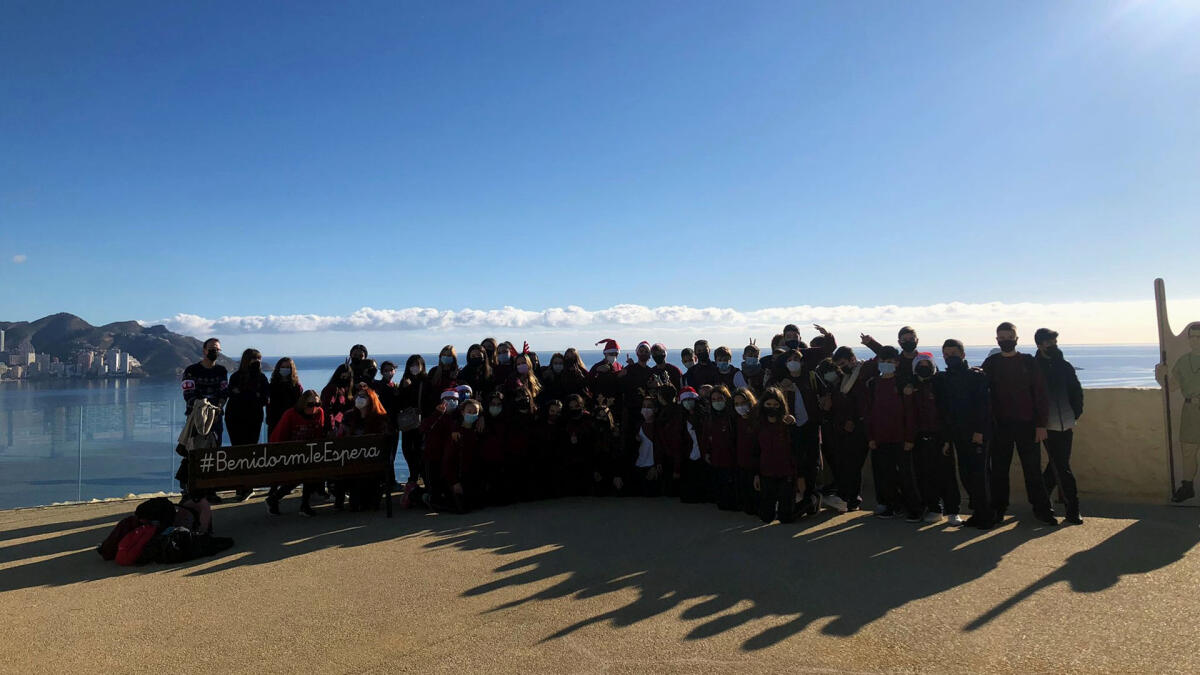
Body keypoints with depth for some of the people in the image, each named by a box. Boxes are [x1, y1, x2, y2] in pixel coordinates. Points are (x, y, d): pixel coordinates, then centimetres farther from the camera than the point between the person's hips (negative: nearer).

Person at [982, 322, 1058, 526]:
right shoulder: (991, 363, 6)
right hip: (1000, 425, 1)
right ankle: (998, 509, 16)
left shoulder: (1029, 362, 4)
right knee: (999, 469, 6)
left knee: (1033, 469, 2)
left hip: (1027, 424, -1)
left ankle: (1042, 509, 13)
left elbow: (1040, 393, 2)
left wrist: (1041, 424, -5)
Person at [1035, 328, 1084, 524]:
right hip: (1048, 426, -5)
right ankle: (1072, 510, -2)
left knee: (1057, 466, 11)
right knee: (1062, 469, -5)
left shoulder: (1065, 366, 8)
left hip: (1066, 425, 5)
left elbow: (1077, 392, 15)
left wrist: (1075, 415, 7)